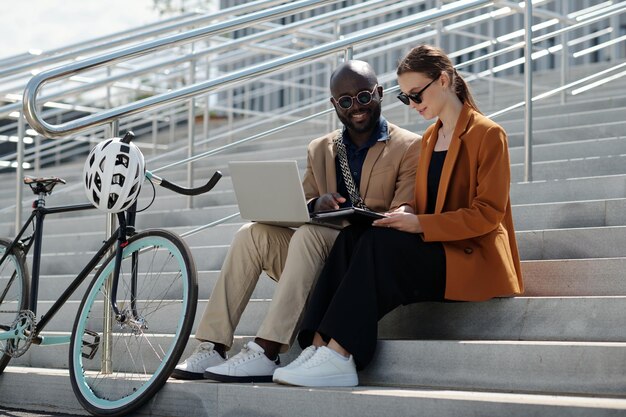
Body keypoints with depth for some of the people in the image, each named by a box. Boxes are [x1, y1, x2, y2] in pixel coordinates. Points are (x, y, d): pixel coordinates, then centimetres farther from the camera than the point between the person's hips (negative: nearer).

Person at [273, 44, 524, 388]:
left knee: (378, 242, -31)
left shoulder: (487, 134, -4)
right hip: (432, 250, 7)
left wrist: (419, 224, -21)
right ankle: (318, 346, -34)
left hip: (472, 260, -7)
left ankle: (338, 356, -36)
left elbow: (488, 214, -13)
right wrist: (404, 215, -2)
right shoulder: (429, 138, 20)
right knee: (351, 237, -21)